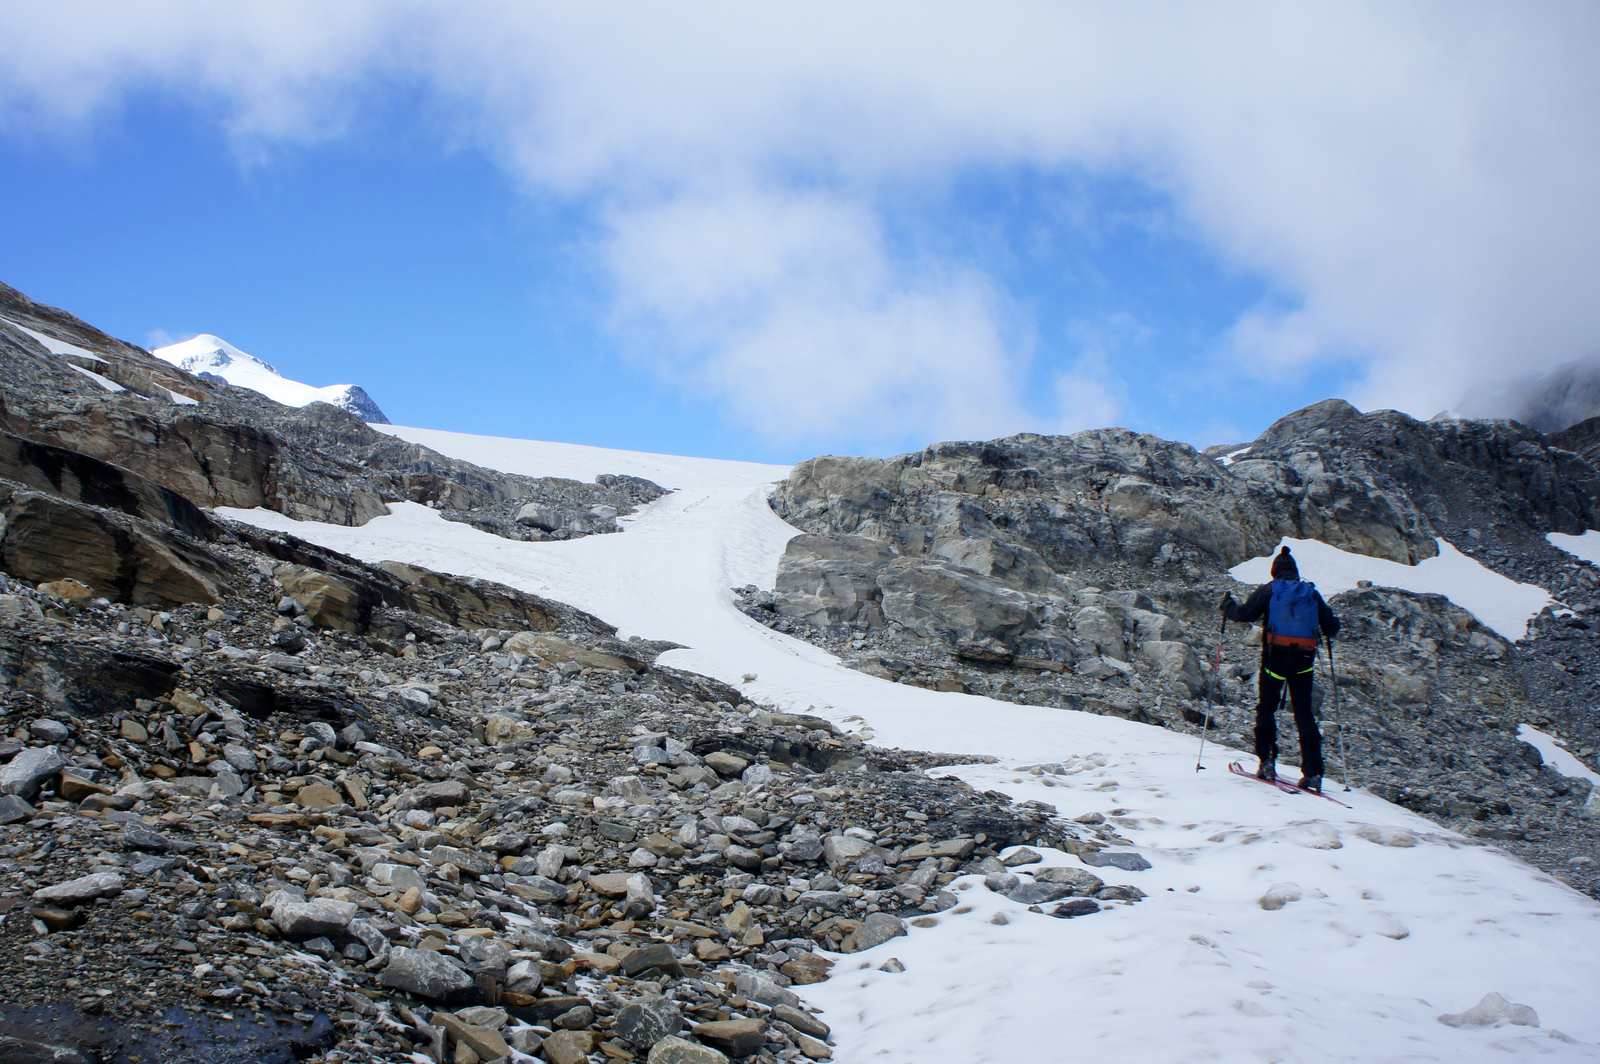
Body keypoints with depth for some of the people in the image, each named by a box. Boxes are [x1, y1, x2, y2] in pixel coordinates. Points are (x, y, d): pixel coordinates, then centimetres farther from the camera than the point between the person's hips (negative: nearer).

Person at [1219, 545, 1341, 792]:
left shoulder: (1269, 590, 1)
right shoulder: (1311, 592, 10)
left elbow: (1245, 614, -5)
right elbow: (1331, 626, 11)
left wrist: (1228, 606, 15)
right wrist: (1330, 630, 35)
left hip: (1275, 656, -2)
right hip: (1304, 660, 3)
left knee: (1267, 708, 11)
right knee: (1304, 713, 6)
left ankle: (1267, 761, 2)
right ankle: (1313, 772, 1)